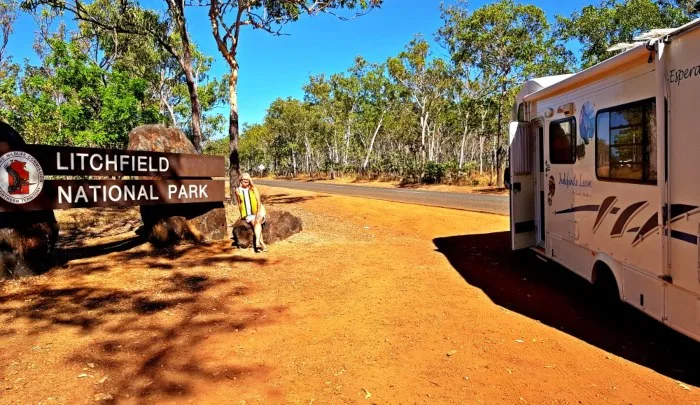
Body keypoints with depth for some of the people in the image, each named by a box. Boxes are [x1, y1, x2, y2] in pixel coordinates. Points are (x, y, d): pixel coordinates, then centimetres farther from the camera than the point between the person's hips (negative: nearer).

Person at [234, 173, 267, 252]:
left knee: (257, 221, -31)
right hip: (247, 214, 1)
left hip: (257, 212, -1)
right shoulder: (238, 190, 6)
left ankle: (257, 243, -45)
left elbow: (258, 201, -2)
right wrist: (242, 214, -1)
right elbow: (239, 204, 11)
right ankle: (262, 244, -35)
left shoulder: (254, 188, 4)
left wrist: (258, 212, -15)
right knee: (254, 223, -27)